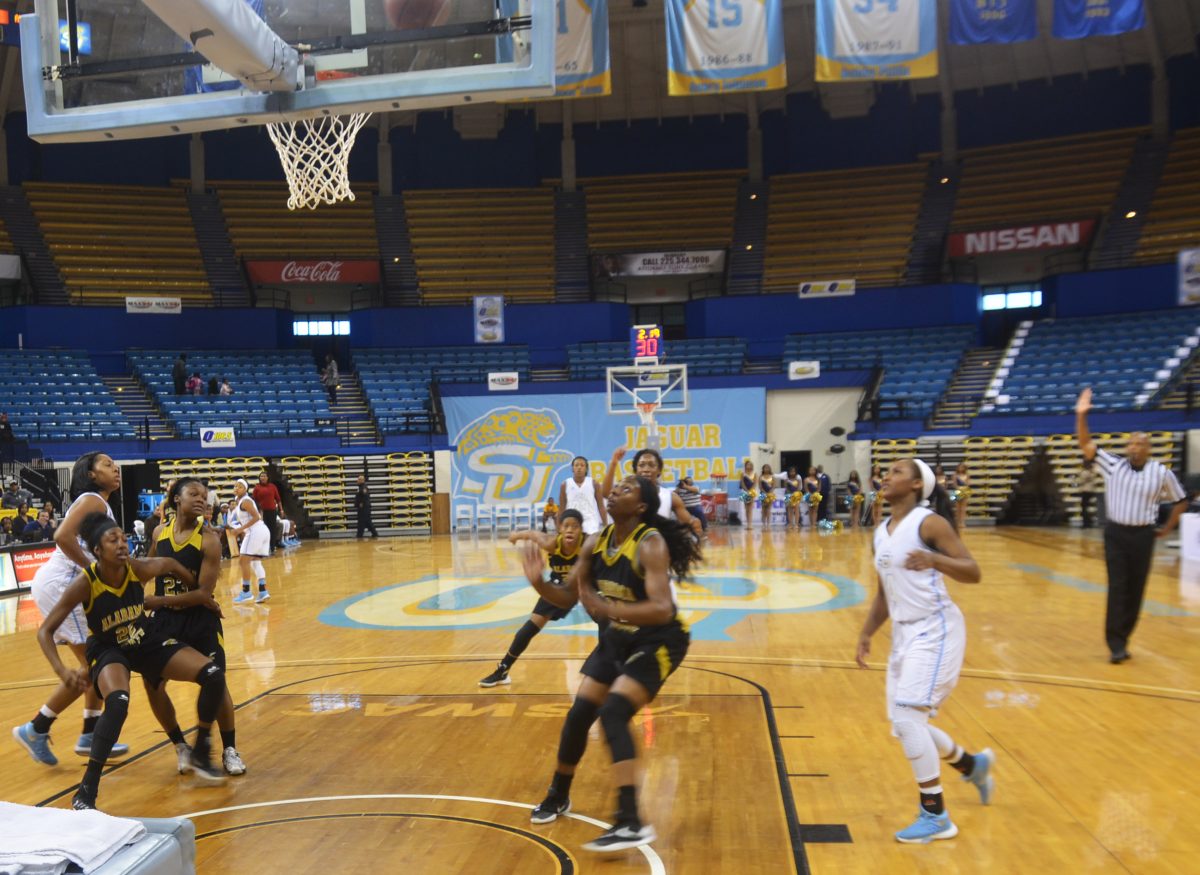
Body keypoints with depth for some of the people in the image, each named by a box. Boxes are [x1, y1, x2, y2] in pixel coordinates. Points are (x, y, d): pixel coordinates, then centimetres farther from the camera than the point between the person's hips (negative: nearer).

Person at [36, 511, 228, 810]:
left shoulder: (139, 569, -21)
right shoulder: (85, 583, -27)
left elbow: (171, 564, 3)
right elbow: (45, 631, -20)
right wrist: (62, 671, -33)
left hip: (147, 642, 4)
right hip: (108, 650, -4)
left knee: (213, 676, -11)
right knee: (118, 703, -36)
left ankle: (200, 755, 9)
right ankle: (86, 791, -19)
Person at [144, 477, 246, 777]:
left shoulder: (208, 539, -16)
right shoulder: (160, 532, -2)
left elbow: (204, 594, -20)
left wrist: (157, 601, -18)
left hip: (201, 620, -4)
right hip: (165, 619, 4)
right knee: (152, 683, 5)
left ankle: (230, 751, 16)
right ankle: (181, 747, 25)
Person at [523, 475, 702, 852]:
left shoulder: (650, 545, -26)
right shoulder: (594, 544, -5)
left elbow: (662, 609, -36)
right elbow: (569, 597, 2)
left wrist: (607, 609, -45)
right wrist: (539, 583, -17)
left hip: (658, 642, -7)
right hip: (616, 639, 8)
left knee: (613, 714, -22)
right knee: (579, 714, 9)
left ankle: (631, 822, -19)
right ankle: (558, 797, 33)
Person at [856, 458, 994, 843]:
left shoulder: (929, 522, -12)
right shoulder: (881, 532, 11)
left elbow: (973, 572, -17)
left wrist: (933, 560, -34)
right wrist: (866, 634, 12)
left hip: (936, 631, -8)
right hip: (904, 633, 8)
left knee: (908, 718, -14)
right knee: (906, 725, 12)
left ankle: (936, 816, 1)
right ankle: (973, 765, 39)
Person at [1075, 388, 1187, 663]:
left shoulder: (1162, 473, -1)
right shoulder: (1113, 465, 0)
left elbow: (1181, 500, 11)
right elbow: (1086, 445, -7)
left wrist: (1167, 529, 10)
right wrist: (1081, 415, -18)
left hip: (1143, 535, 1)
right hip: (1115, 533, -1)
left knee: (1136, 590, 6)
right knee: (1117, 588, -5)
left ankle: (1122, 639, 20)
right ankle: (1116, 645, -3)